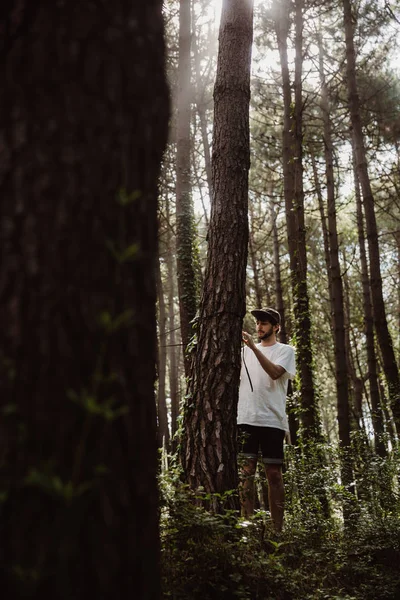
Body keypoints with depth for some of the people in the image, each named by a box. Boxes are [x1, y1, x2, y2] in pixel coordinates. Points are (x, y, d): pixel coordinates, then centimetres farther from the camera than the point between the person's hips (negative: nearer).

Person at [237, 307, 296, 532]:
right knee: (246, 470, -2)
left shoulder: (285, 350, 7)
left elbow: (275, 373, -12)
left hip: (272, 420, -3)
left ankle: (278, 526, 6)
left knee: (274, 472, 1)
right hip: (246, 419, 3)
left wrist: (253, 347, -19)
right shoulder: (246, 350, 19)